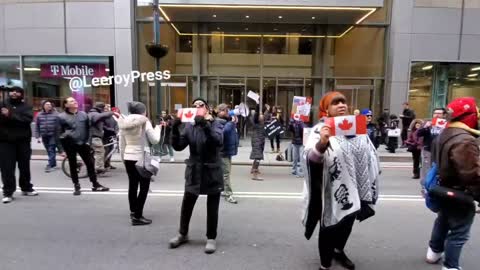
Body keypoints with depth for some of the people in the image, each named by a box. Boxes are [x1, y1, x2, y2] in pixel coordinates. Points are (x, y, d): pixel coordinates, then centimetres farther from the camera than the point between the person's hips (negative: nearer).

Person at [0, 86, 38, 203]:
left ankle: (26, 188, 26)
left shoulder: (26, 106, 6)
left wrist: (10, 115, -18)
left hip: (23, 141, 1)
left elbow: (28, 119, -12)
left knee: (25, 166, 11)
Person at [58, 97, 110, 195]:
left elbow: (88, 128, 12)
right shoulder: (61, 117, -4)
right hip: (70, 145, -2)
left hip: (83, 143, 3)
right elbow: (59, 133, -3)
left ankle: (95, 184, 15)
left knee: (90, 163, 4)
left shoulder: (83, 114, 5)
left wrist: (87, 140, 8)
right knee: (73, 166, 7)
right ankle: (76, 186, 19)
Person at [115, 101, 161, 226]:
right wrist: (158, 128, 4)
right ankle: (137, 216, 2)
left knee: (133, 185, 17)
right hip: (141, 158, -6)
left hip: (128, 158, 6)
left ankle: (133, 211, 31)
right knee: (144, 187, 2)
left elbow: (122, 145, 9)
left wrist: (123, 159, 19)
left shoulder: (124, 124, 5)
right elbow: (154, 140, -10)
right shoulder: (145, 122, -11)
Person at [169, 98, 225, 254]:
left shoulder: (216, 124, -6)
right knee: (186, 205, 13)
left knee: (212, 208, 7)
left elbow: (219, 141, -24)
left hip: (212, 172, -3)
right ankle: (183, 234, 36)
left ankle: (211, 238, 26)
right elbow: (178, 146, -3)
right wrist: (175, 129, -18)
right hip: (194, 172, 3)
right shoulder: (189, 126, 2)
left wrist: (205, 125, -36)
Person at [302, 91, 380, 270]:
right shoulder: (321, 129, -12)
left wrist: (369, 186, 14)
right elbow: (310, 158, -25)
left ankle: (339, 251, 51)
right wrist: (321, 144, -45)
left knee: (347, 224, 24)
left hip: (353, 188, 6)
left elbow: (370, 156, 13)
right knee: (329, 227, 8)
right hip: (332, 190, -6)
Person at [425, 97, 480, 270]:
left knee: (443, 221, 26)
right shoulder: (465, 140, -29)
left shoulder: (444, 134, 5)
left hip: (444, 189, 10)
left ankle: (434, 252, 42)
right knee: (459, 232, 6)